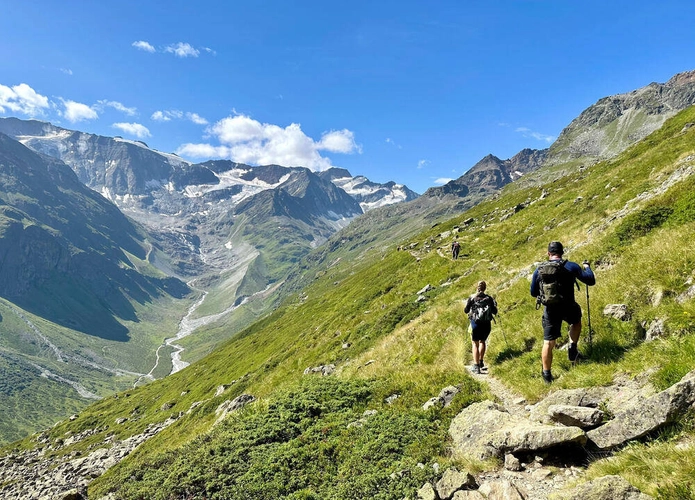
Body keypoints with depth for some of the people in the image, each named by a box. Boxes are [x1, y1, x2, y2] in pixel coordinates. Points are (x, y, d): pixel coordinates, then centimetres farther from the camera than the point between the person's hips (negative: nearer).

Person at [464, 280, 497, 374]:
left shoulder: (472, 298, -5)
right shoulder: (489, 298, -1)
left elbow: (466, 311, -1)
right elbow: (495, 312, 2)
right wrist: (494, 304, 20)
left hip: (475, 324, -2)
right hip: (487, 324, 2)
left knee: (475, 343, 7)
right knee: (482, 341, 24)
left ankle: (476, 366, -2)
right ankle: (480, 362, 30)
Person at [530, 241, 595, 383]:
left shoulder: (538, 270, 2)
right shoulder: (571, 266, -6)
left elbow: (533, 293, 9)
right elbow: (591, 281, 0)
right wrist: (587, 267, 18)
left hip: (550, 310, 1)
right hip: (567, 307, -1)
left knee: (548, 343, 10)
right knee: (576, 321, 34)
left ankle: (546, 373, 17)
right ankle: (572, 348, 18)